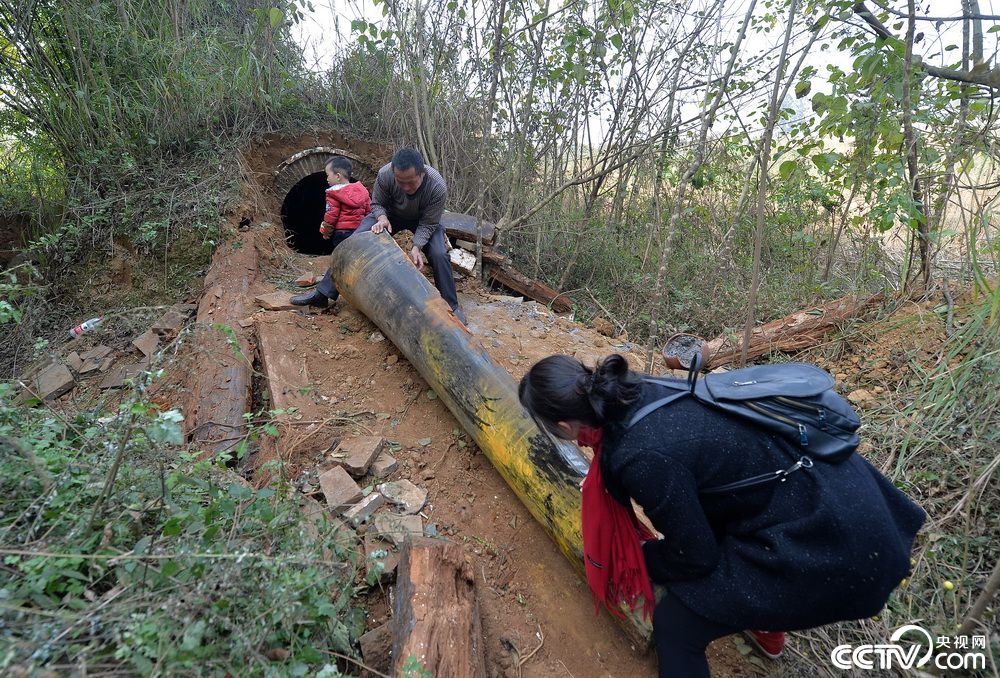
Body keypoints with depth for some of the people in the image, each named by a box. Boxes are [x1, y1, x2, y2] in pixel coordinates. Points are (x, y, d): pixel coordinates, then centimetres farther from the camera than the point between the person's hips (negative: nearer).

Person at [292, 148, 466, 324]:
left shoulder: (438, 187, -36)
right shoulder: (385, 174, -32)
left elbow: (428, 224, -26)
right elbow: (377, 203, -13)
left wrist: (417, 247, -41)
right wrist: (381, 217, -34)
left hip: (423, 219, -1)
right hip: (390, 214, 2)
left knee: (439, 255, -23)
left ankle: (452, 307, -6)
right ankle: (322, 293, -2)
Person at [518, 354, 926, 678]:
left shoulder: (641, 457, -29)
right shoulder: (638, 393, -4)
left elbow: (694, 556, -11)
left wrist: (622, 555, 7)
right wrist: (607, 481, 34)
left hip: (825, 543, -9)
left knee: (675, 622, 4)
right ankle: (766, 631, 61)